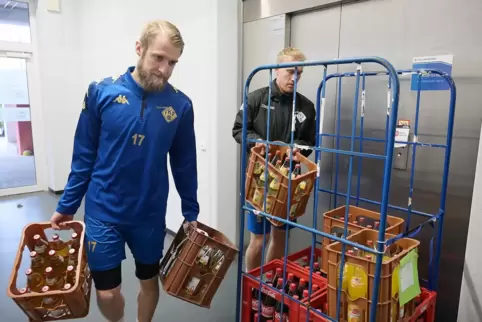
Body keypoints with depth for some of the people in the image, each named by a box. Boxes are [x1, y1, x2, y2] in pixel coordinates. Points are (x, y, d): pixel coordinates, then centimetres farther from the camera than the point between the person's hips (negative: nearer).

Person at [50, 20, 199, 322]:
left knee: (149, 281, 18)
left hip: (151, 215, 1)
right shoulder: (102, 92, -10)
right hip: (103, 212, -1)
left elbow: (184, 164, 1)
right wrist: (67, 206, 3)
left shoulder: (180, 105, -8)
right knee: (107, 292, 7)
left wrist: (191, 212, 5)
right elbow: (84, 156, -1)